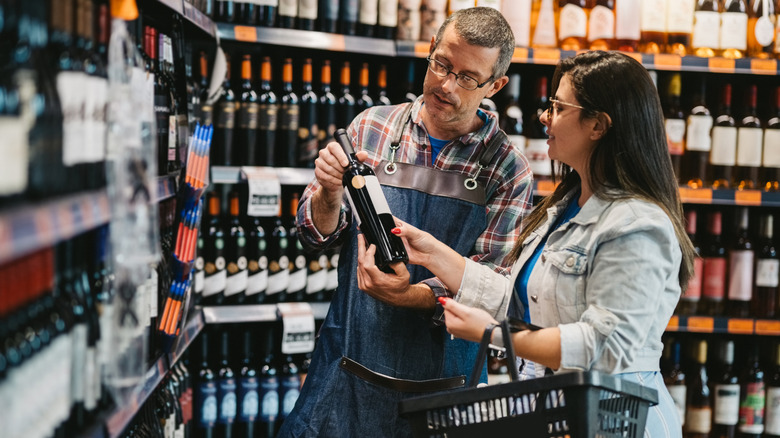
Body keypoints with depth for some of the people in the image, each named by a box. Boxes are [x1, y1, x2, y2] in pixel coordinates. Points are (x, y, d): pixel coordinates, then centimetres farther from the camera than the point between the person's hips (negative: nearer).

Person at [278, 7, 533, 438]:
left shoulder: (509, 171, -5)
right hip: (347, 368, 2)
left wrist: (407, 294, -25)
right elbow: (317, 235, 4)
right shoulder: (371, 127, 2)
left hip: (443, 384, -1)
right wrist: (329, 194, -18)